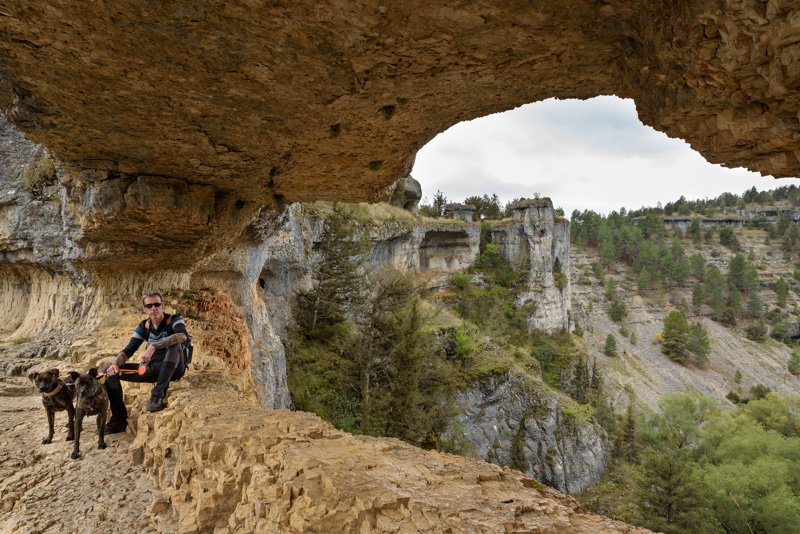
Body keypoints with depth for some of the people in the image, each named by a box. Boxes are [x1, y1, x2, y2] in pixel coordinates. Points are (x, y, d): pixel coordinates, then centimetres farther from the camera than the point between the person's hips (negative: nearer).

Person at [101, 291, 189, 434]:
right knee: (109, 371, -5)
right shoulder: (144, 327, 7)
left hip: (173, 368, -5)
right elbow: (128, 350, 5)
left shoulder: (174, 320, -9)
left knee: (175, 345, -36)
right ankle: (119, 419, -3)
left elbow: (183, 335, -33)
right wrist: (116, 363, -18)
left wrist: (153, 347, -38)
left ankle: (158, 395, -38)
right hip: (153, 369, 6)